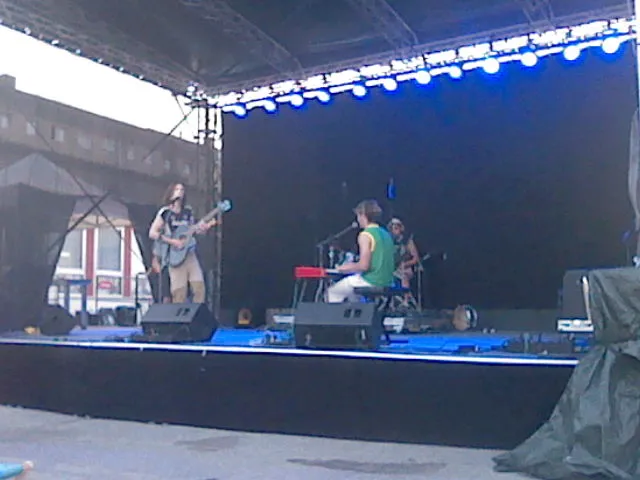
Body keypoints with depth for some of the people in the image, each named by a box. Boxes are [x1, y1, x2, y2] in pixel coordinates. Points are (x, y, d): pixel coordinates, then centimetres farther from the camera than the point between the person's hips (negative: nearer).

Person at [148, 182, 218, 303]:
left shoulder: (188, 211, 14)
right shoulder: (165, 212, -1)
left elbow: (196, 229, 14)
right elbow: (152, 233, -5)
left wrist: (210, 224, -4)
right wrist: (172, 241, -13)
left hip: (189, 253, 5)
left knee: (199, 287, -7)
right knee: (179, 294, -9)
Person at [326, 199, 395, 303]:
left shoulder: (365, 235, -14)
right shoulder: (385, 233, 12)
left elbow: (364, 266, -21)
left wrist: (346, 268, -4)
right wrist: (354, 266, 18)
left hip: (371, 282, -8)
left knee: (332, 291, 9)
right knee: (351, 290, 32)